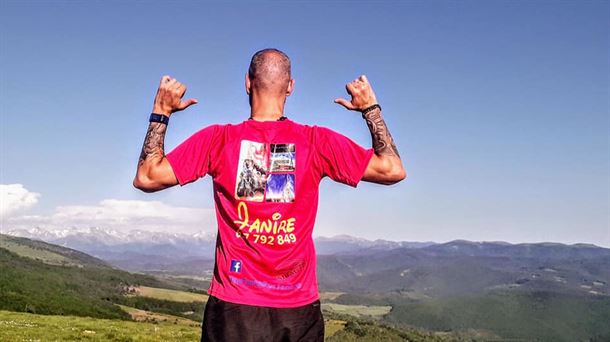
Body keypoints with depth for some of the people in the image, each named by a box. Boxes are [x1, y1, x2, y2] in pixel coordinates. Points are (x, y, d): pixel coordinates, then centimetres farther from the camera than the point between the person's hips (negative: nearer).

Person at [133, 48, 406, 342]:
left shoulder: (218, 139, -5)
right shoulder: (318, 142, -4)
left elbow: (146, 178, 0)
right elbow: (393, 171, 1)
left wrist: (160, 112, 8)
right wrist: (371, 109, 10)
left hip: (234, 308, 0)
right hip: (299, 309, 1)